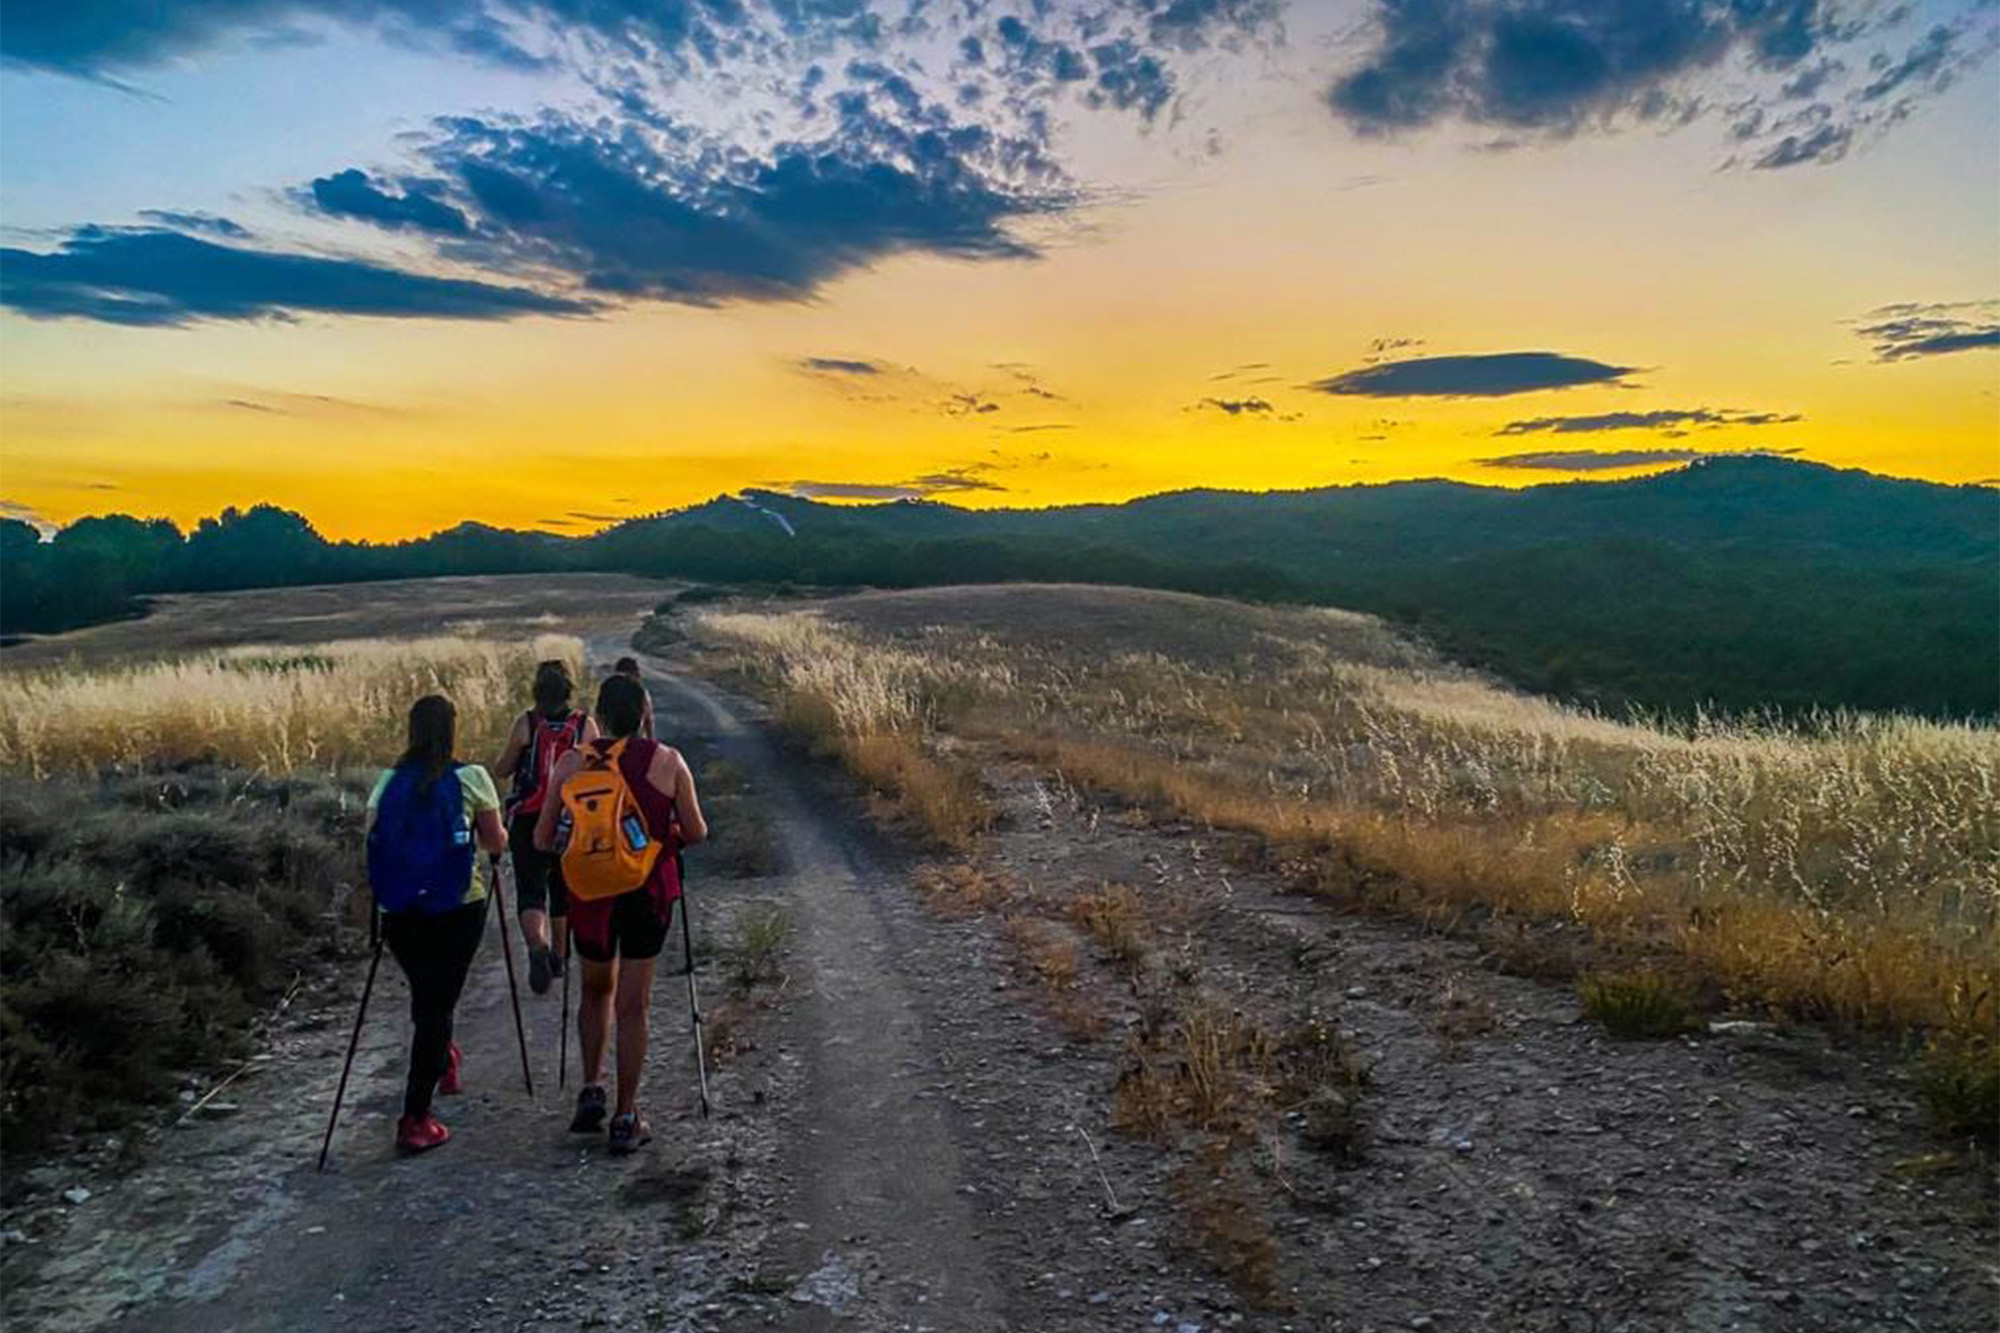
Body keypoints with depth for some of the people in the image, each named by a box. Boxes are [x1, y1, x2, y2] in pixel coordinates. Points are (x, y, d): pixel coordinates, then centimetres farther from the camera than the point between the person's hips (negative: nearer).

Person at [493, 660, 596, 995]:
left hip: (528, 820, -2)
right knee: (563, 889, 18)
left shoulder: (526, 723, -7)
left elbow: (501, 771, -1)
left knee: (530, 891, -2)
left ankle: (538, 947, -27)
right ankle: (559, 957, 27)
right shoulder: (585, 724, -3)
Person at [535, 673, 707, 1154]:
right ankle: (626, 1119, 11)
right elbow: (696, 833, -1)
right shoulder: (668, 761, -5)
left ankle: (592, 1090, 17)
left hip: (591, 893, 1)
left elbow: (543, 840, 2)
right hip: (650, 892, -1)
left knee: (596, 991, 24)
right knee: (633, 1005, 6)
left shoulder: (572, 763, -2)